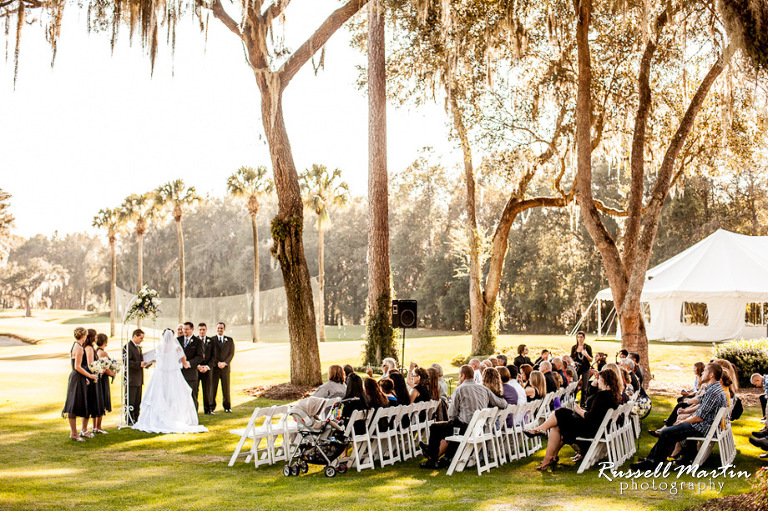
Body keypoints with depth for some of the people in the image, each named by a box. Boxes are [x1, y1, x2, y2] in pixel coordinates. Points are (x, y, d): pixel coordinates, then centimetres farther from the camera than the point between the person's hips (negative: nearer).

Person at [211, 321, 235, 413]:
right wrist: (218, 363, -13)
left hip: (225, 367, 1)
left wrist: (225, 363, -10)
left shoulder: (229, 340, 9)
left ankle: (227, 406, 14)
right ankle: (211, 407, 7)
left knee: (226, 388, 4)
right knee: (212, 387, -1)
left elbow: (231, 353, 4)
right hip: (214, 367, -1)